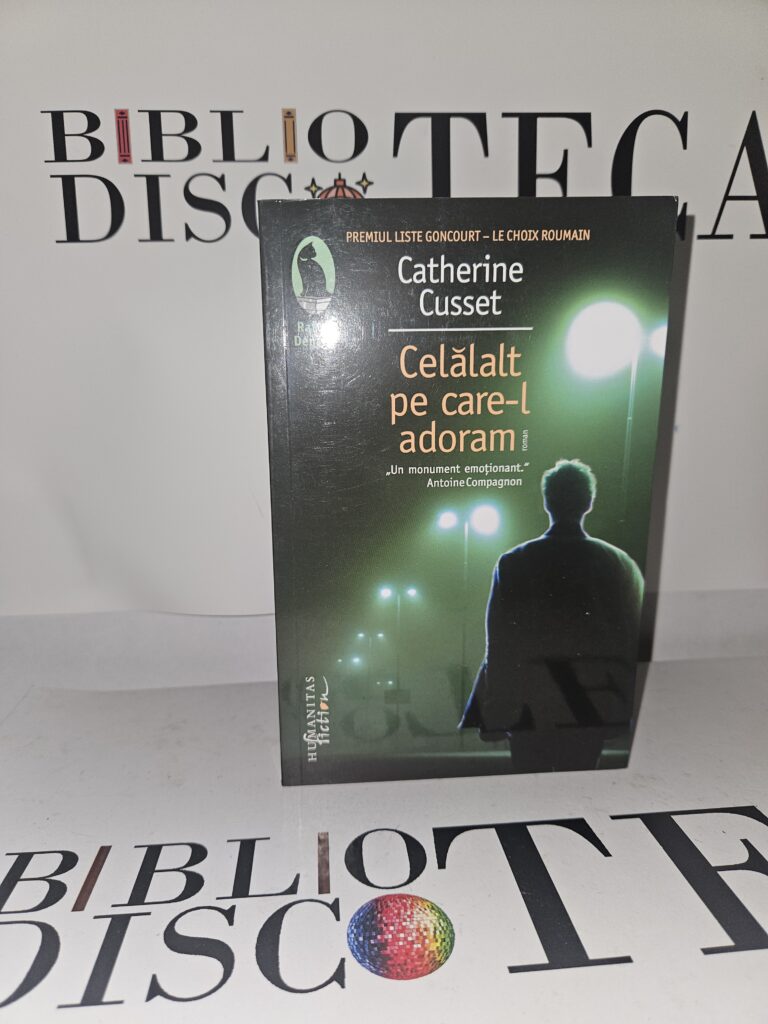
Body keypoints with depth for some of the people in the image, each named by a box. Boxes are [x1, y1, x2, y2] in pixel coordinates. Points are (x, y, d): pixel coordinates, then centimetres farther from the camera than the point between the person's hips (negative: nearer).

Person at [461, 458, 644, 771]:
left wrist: (493, 714, 3)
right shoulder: (620, 564, -4)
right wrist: (625, 710, 11)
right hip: (594, 709, 1)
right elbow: (634, 641, 1)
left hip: (529, 706, -1)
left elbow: (499, 647, -5)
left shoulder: (512, 563, -7)